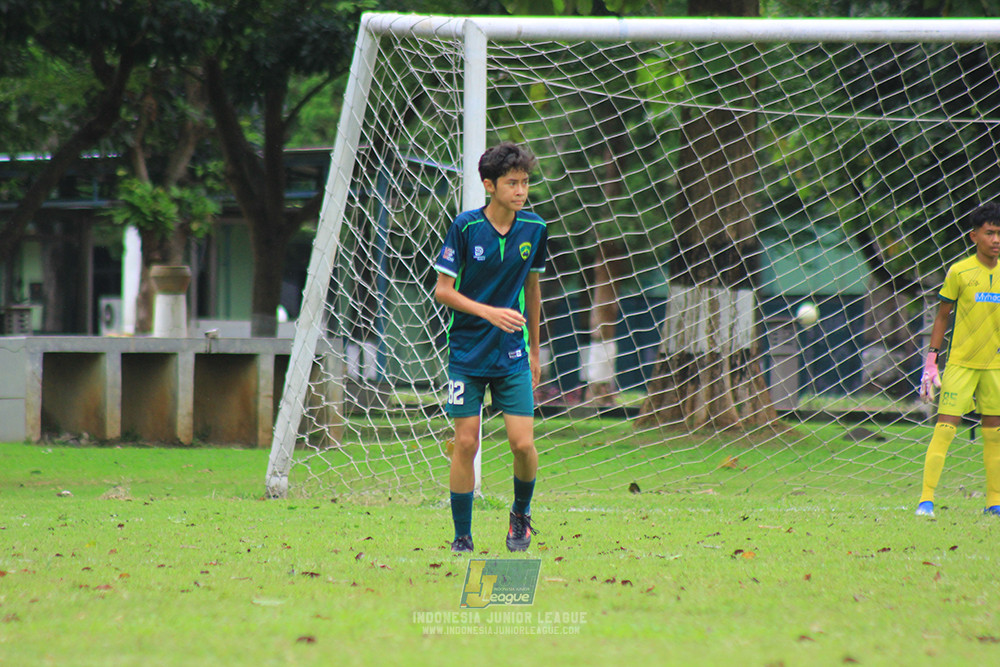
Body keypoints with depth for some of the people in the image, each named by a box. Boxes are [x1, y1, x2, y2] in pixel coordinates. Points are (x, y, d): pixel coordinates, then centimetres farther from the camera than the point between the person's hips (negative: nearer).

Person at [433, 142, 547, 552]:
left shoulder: (534, 229, 1)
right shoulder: (466, 227, -10)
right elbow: (443, 290, -8)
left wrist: (534, 351, 18)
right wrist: (489, 312, -23)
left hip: (513, 355, 2)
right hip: (467, 351, -2)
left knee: (523, 443, -7)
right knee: (466, 443, -3)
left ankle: (521, 513, 21)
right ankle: (462, 537, 9)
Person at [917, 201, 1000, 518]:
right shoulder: (959, 272, -6)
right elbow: (942, 317, 0)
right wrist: (931, 360, -4)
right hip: (960, 363, -4)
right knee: (945, 427, -11)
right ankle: (926, 499, -10)